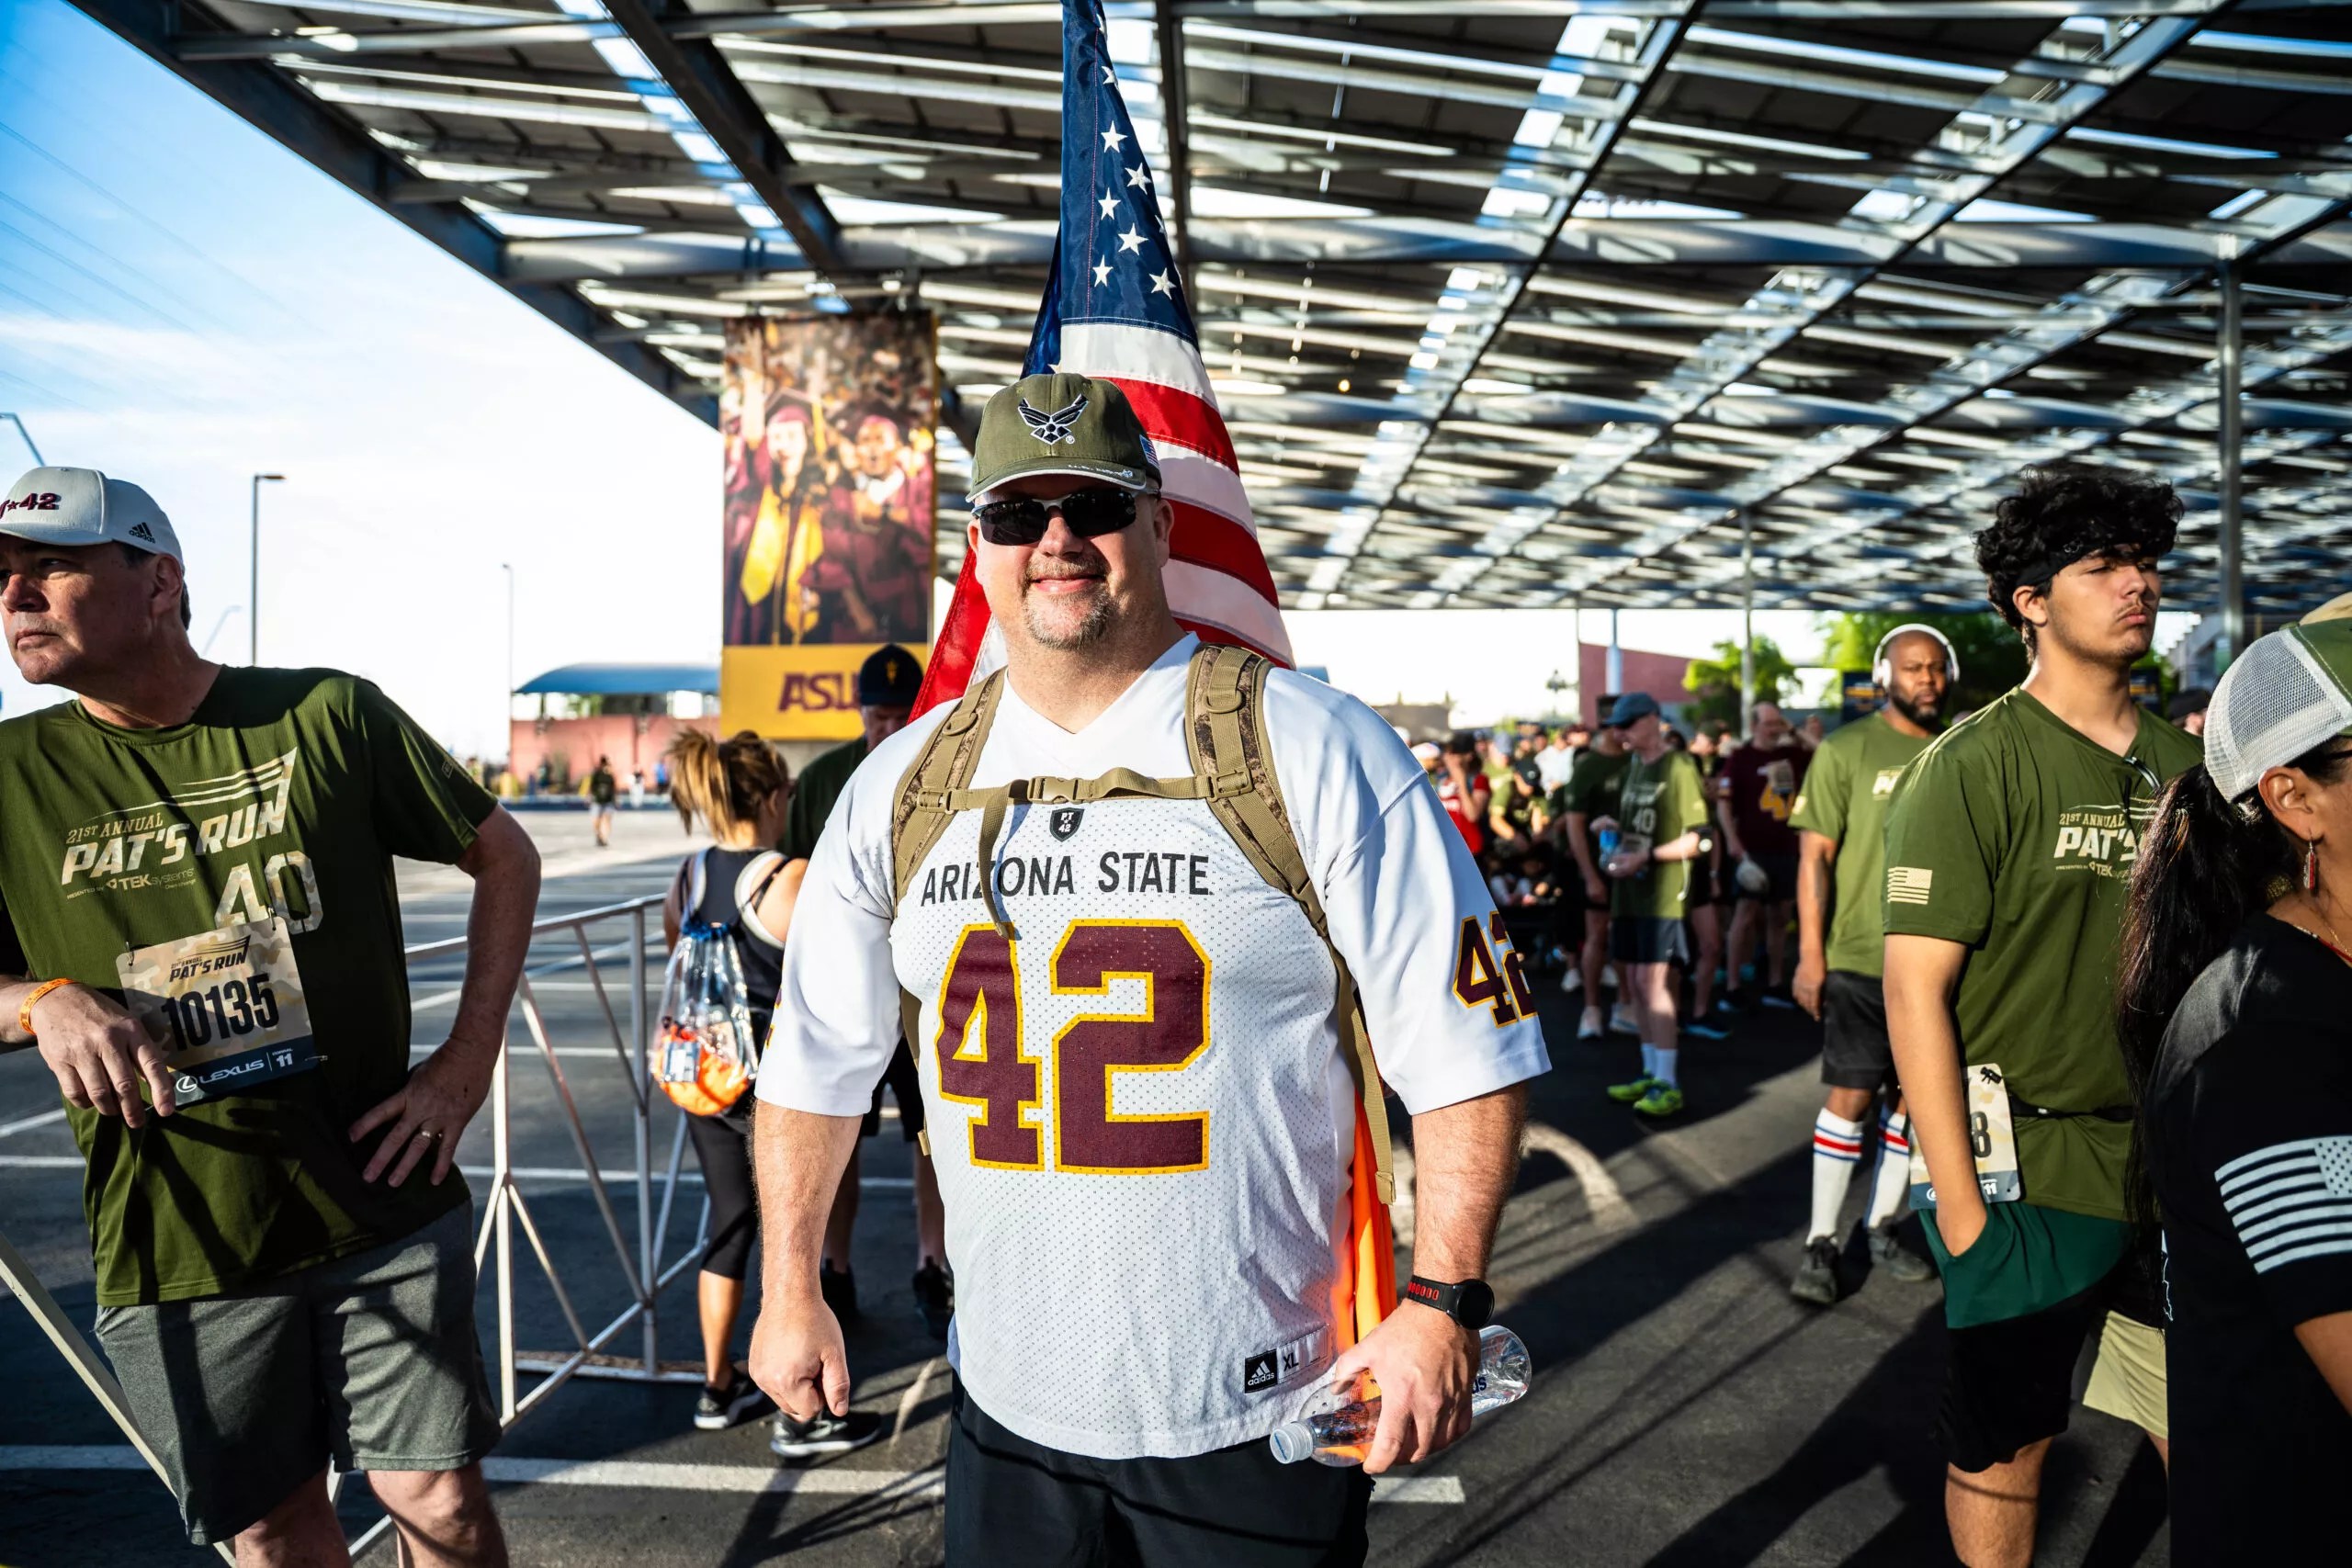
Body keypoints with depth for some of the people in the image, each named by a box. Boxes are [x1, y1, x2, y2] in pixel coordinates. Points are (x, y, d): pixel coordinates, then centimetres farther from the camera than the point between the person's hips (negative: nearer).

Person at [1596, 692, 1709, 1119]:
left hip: (1663, 892, -8)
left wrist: (1645, 856, -18)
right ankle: (1650, 1072, 18)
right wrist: (1615, 828, 4)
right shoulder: (1634, 766, 14)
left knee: (1653, 981, -10)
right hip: (1629, 891, 8)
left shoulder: (1678, 767, -9)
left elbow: (1696, 840, -12)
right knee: (1635, 982, 9)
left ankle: (1669, 1084, -5)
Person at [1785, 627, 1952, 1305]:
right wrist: (1810, 953, -13)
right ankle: (1820, 1242, 9)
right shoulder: (1846, 750, -5)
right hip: (1859, 958, -4)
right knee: (1851, 1096, -2)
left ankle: (1882, 1226, 25)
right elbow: (1815, 855, -8)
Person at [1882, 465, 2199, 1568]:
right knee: (2004, 1449, 9)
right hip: (2031, 1174, -5)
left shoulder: (2186, 763, 6)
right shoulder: (1973, 765, -11)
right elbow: (1915, 988, -14)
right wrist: (1958, 1199, -15)